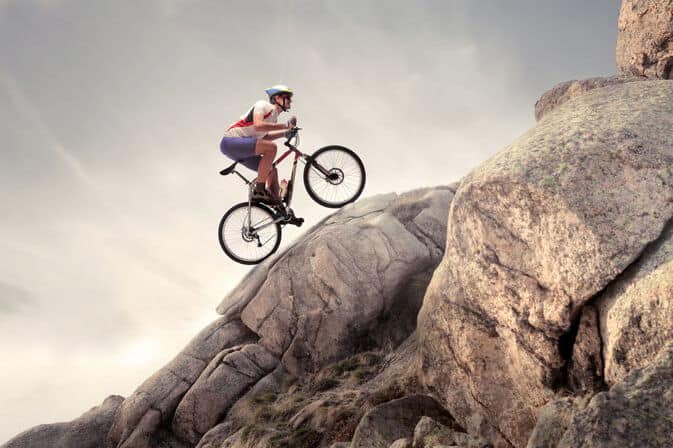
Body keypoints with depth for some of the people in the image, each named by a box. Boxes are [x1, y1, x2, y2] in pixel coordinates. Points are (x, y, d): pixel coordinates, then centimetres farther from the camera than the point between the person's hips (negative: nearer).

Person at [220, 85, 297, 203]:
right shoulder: (263, 105, -9)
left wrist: (285, 133, 21)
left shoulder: (275, 116, 16)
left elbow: (263, 136, 29)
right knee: (271, 147, -26)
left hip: (242, 148, 10)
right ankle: (259, 191, -21)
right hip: (230, 141, -10)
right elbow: (258, 125, -28)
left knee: (272, 171, 6)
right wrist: (285, 125, -23)